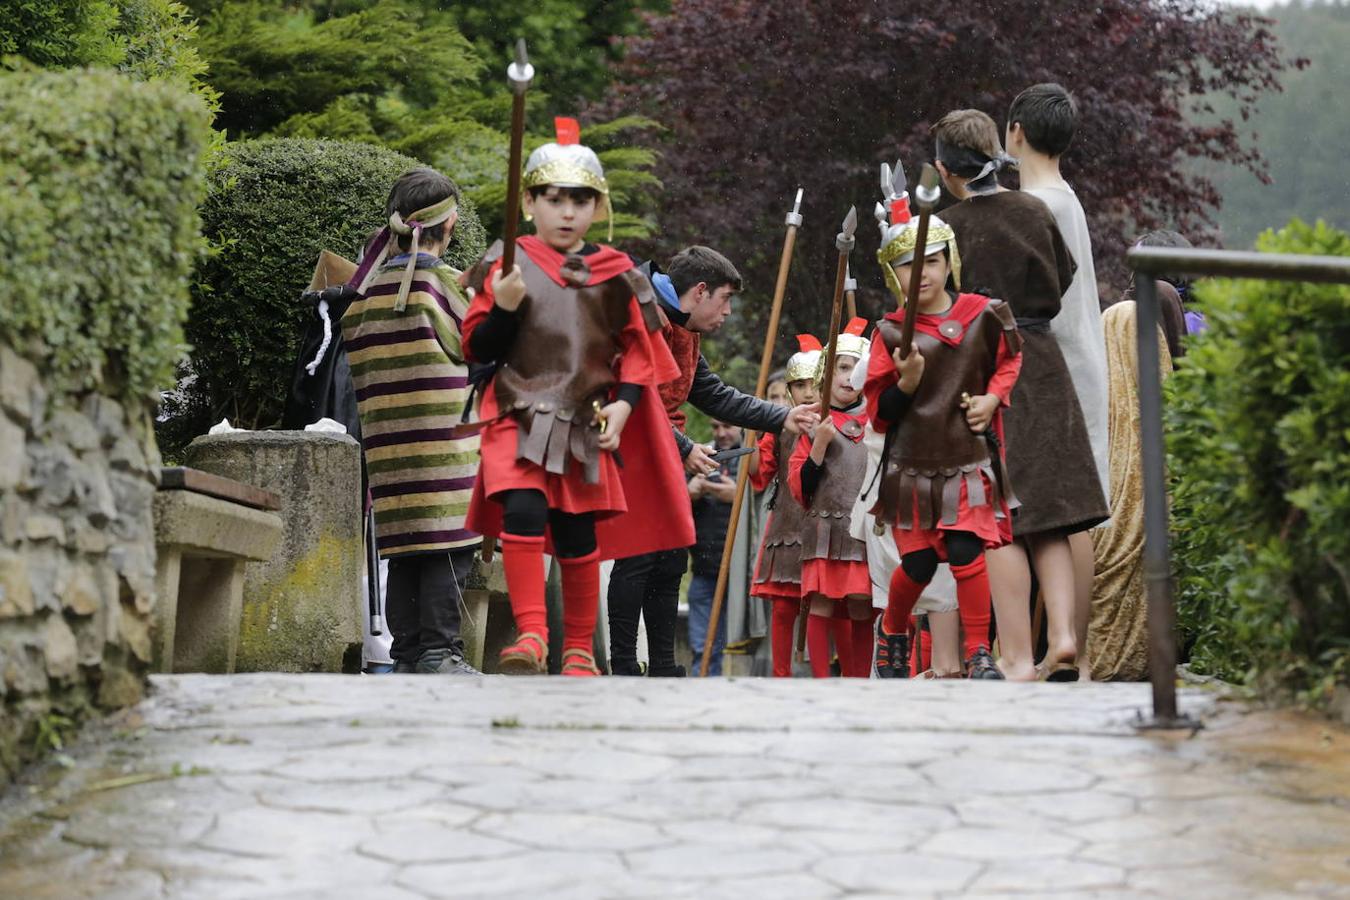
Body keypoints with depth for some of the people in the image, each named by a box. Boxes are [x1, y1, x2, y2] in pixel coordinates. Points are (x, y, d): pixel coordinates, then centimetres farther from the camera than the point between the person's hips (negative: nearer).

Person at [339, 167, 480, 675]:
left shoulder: (368, 287, 11)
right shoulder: (445, 283, -7)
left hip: (387, 446, 6)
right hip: (443, 446, -6)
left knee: (405, 547, 9)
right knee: (449, 543, -4)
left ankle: (406, 652, 11)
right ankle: (438, 651, -8)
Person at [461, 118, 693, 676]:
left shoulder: (615, 274, 6)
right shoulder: (506, 265, 1)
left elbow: (638, 349, 12)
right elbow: (478, 349, 0)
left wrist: (624, 402, -3)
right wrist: (503, 308, -17)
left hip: (586, 425, 2)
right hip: (518, 419, -2)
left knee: (579, 535, 6)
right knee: (523, 512, -22)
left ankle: (579, 650, 21)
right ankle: (530, 636, -14)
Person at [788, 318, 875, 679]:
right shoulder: (813, 425, 6)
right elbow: (799, 490, 0)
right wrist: (819, 444, -10)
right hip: (823, 531, -1)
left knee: (860, 611, 1)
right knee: (821, 607, -7)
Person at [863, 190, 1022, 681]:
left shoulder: (981, 314, -3)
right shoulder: (891, 332, -4)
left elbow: (1010, 360, 15)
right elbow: (879, 415, -2)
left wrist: (992, 397, -2)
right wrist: (906, 382, -20)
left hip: (967, 458, 0)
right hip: (911, 465, 0)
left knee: (966, 551, -12)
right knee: (917, 564, 4)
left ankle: (979, 653, 1)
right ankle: (893, 631, 34)